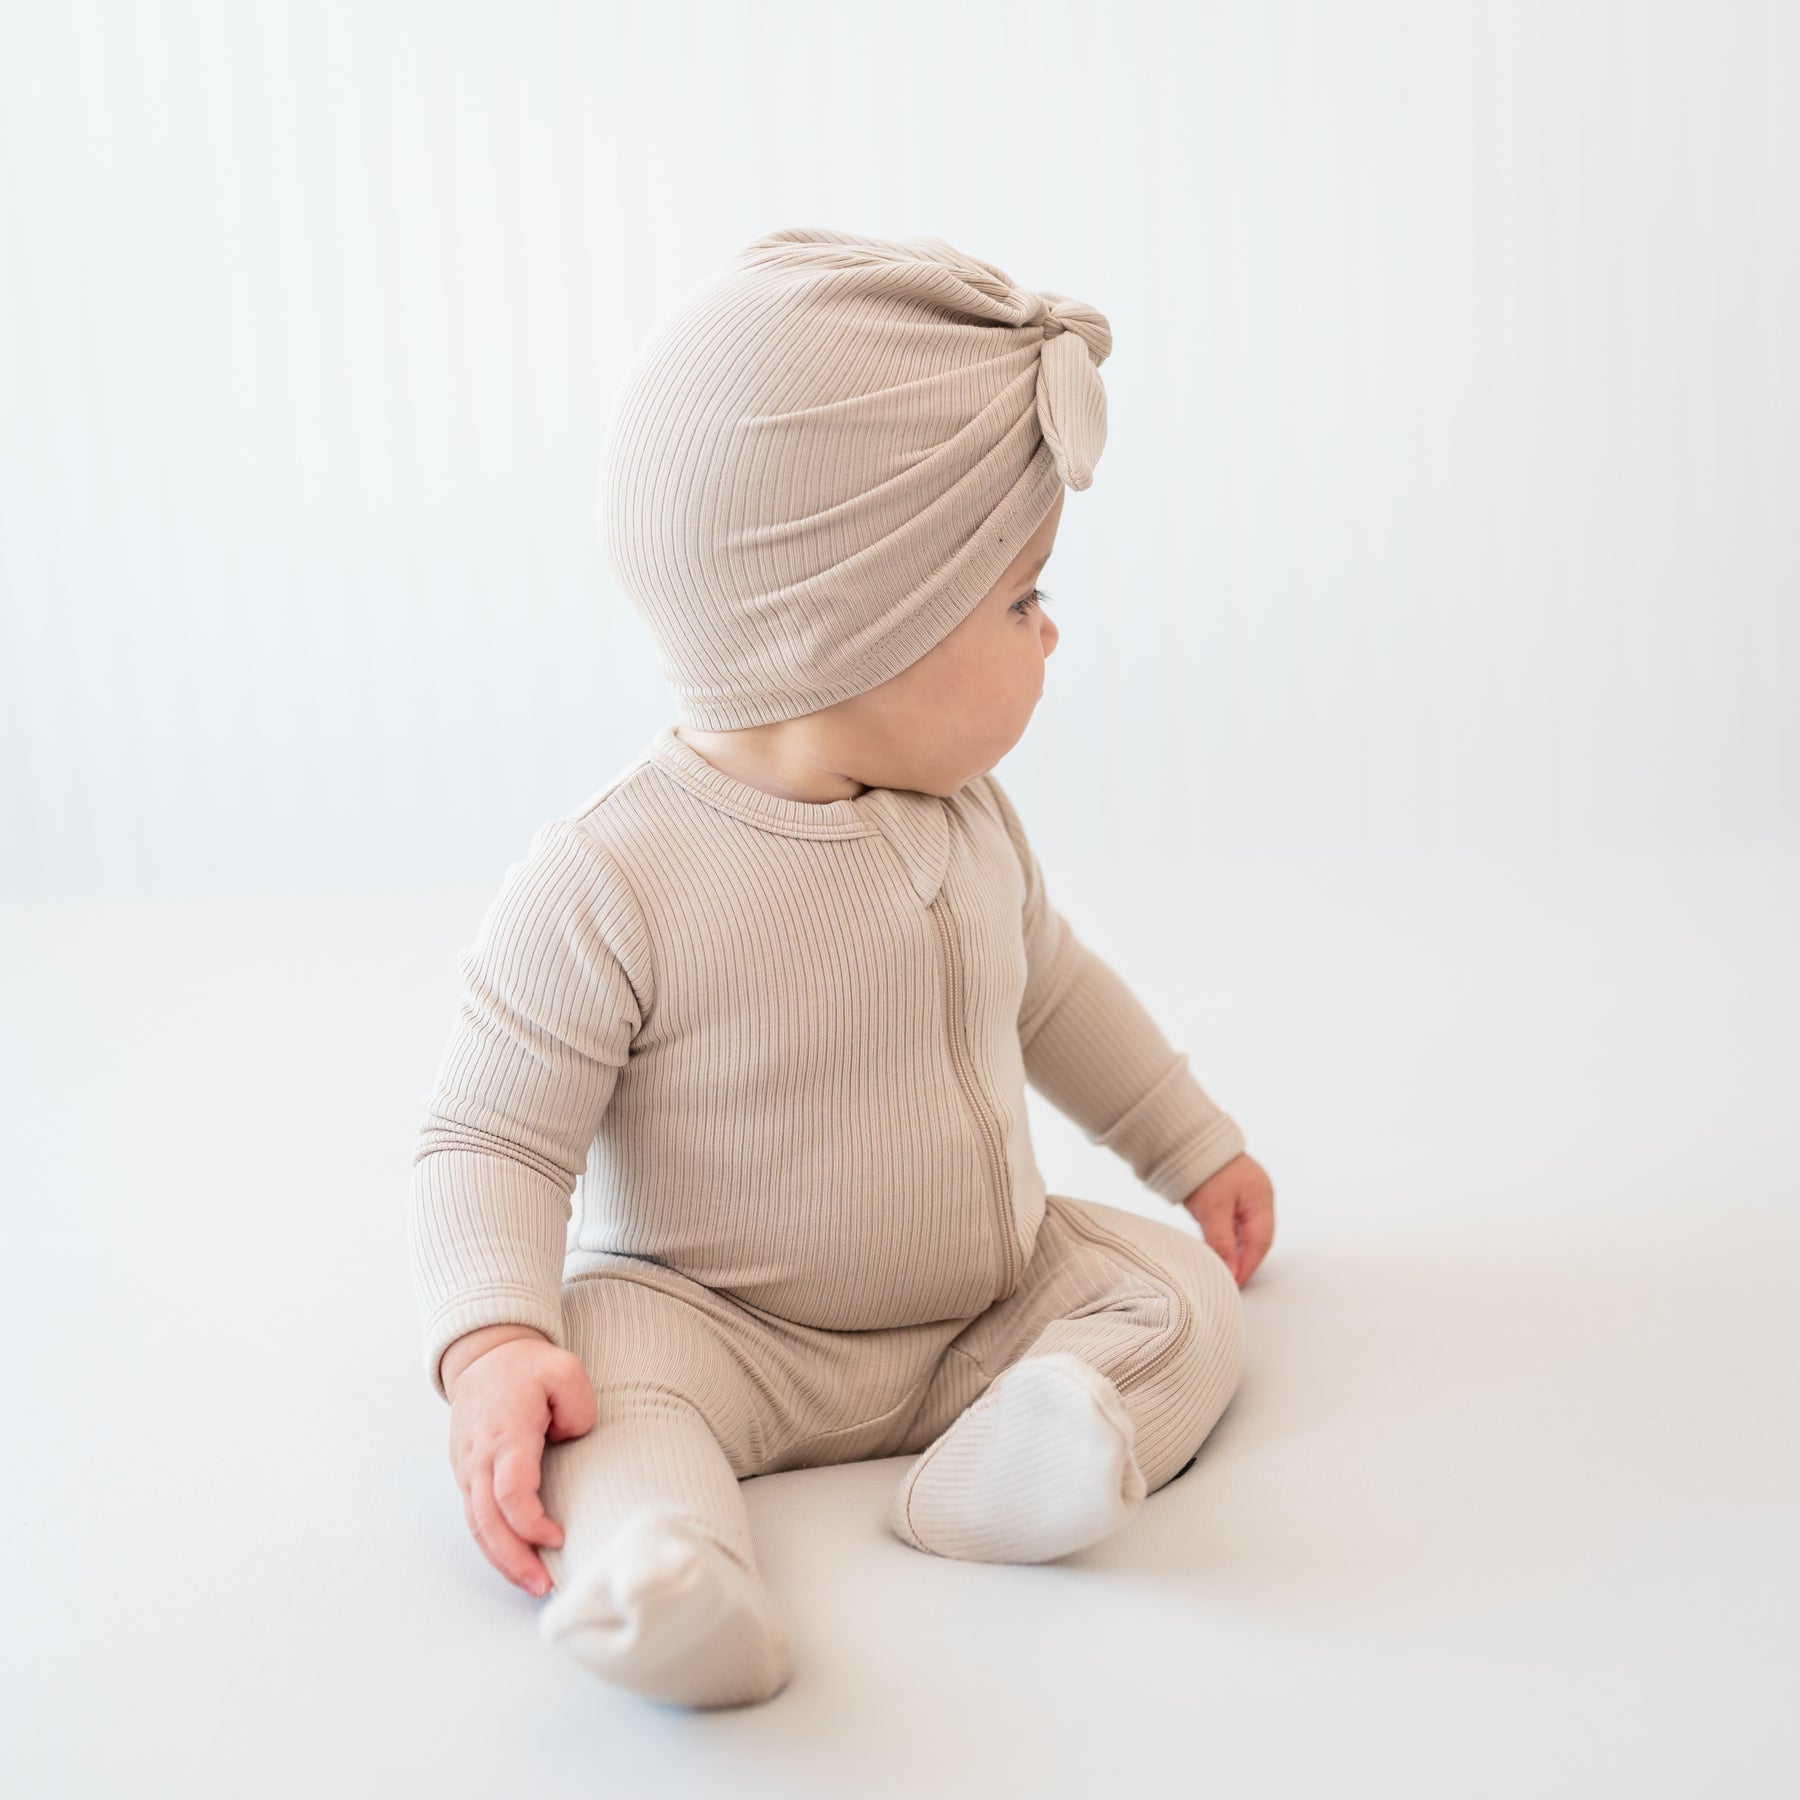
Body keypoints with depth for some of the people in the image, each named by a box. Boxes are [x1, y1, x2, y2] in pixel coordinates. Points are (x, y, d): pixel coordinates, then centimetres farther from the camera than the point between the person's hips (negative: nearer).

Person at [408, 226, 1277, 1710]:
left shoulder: (966, 818, 0)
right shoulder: (610, 885, -22)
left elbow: (1051, 988, 19)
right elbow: (492, 1143, -18)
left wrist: (1195, 1146, 26)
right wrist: (492, 1347, -34)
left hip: (991, 1300, 6)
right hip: (717, 1328, -5)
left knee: (1181, 1284, -11)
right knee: (598, 1363, -30)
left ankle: (1008, 1458, -36)